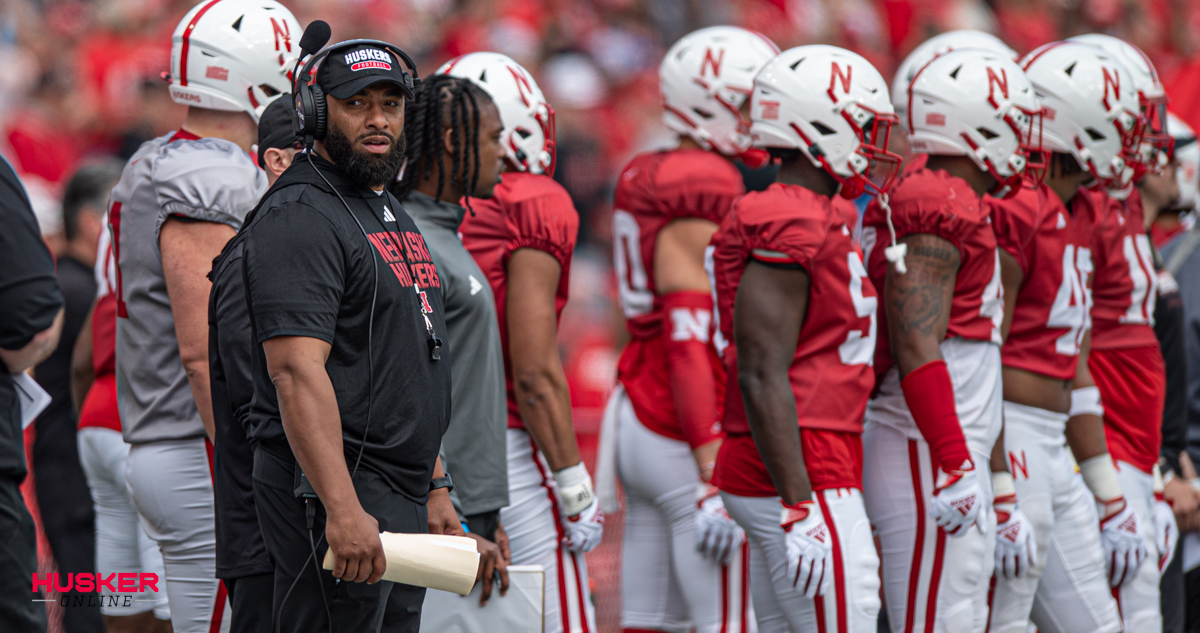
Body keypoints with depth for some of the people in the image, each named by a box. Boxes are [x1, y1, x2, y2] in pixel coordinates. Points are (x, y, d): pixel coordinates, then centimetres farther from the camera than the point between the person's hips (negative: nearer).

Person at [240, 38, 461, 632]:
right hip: (332, 495, -10)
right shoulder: (300, 217, -12)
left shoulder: (392, 214, 20)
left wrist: (435, 488, 24)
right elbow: (297, 372, -22)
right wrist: (342, 509, -30)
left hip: (402, 500, 10)